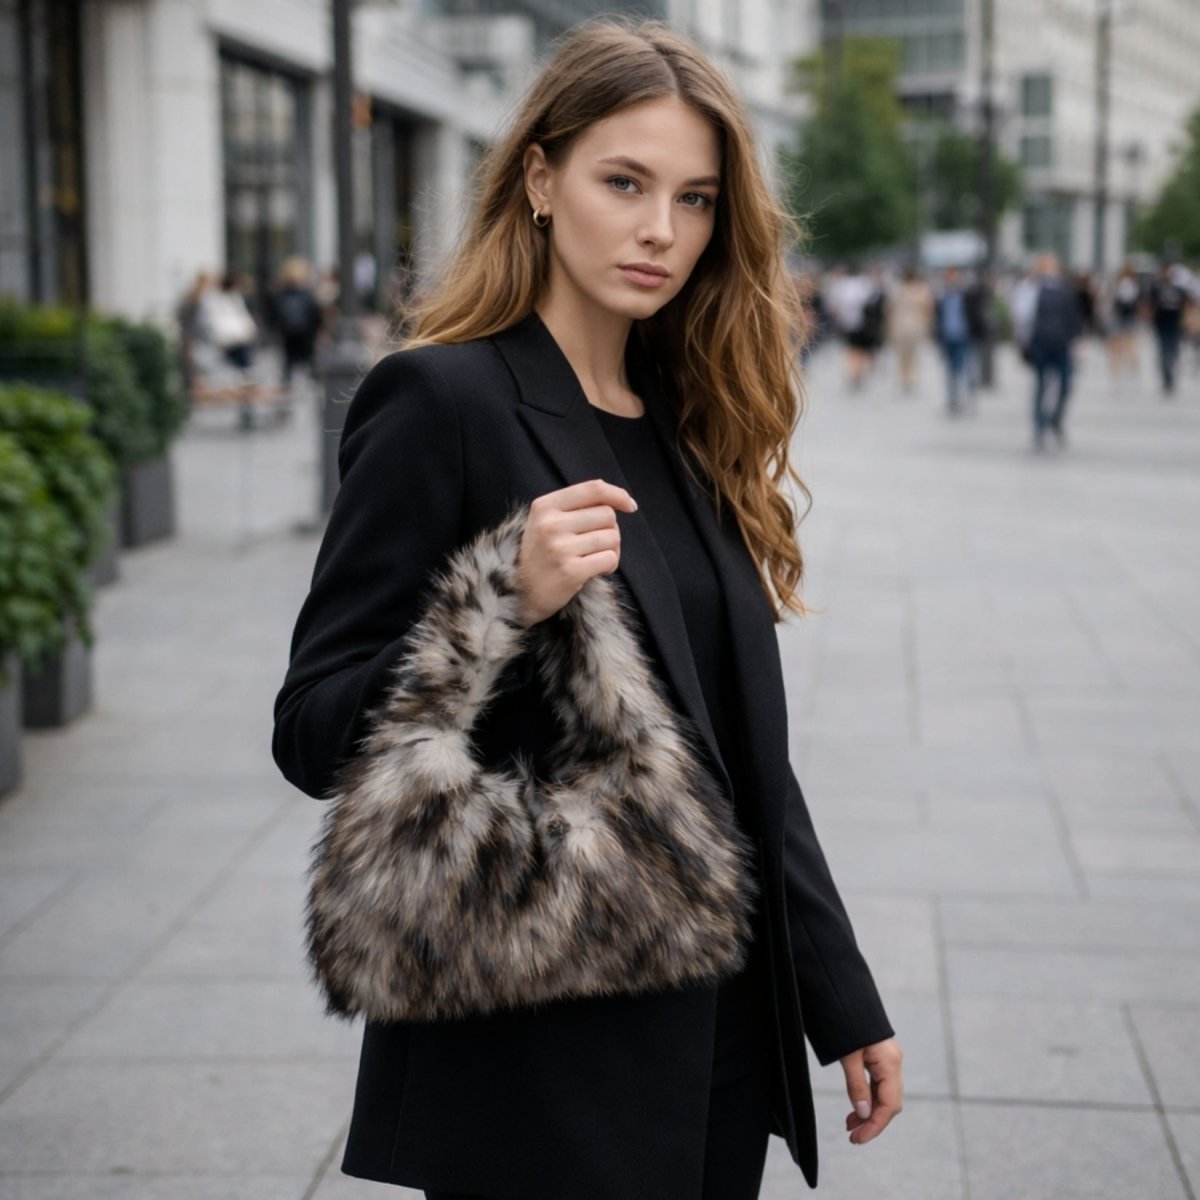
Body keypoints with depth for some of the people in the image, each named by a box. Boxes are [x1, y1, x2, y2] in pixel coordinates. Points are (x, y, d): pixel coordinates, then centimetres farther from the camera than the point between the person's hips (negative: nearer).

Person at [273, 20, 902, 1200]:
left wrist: (845, 1002, 12)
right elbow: (313, 735, -13)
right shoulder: (442, 399, -12)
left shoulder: (685, 426, 9)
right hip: (542, 1053, -6)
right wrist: (507, 608, -29)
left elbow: (751, 757, 13)